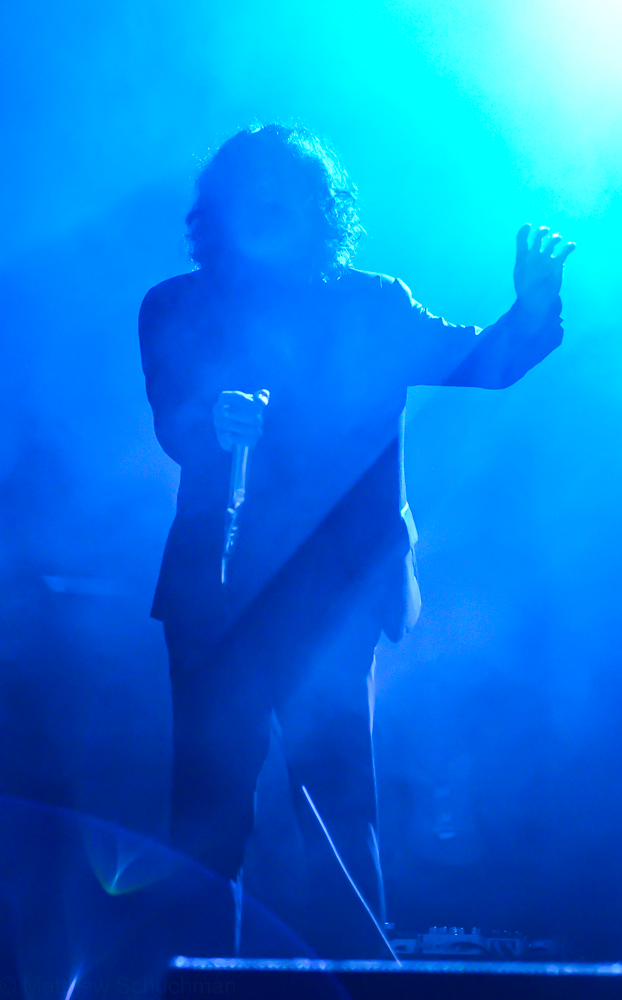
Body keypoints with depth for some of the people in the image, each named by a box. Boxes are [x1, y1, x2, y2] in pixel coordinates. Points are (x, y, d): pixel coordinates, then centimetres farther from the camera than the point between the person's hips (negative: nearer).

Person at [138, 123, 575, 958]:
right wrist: (215, 424, -29)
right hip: (217, 596, 0)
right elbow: (173, 425, -7)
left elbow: (480, 362, 2)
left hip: (334, 597, 0)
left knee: (339, 803, 2)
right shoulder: (179, 310, 6)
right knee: (208, 805, 3)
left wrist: (533, 310, -18)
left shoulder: (371, 305, 9)